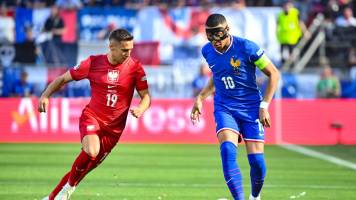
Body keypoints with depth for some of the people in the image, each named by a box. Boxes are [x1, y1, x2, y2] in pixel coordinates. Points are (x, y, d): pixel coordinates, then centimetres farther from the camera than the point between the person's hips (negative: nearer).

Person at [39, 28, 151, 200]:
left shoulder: (135, 67, -6)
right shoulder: (93, 63, -7)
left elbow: (146, 96, 0)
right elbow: (63, 78, 3)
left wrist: (141, 108, -23)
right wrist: (45, 95, -12)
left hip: (114, 126, 2)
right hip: (92, 116, -2)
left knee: (86, 167, 5)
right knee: (91, 151, -31)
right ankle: (69, 186, -4)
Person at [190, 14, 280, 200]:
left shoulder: (246, 48, -15)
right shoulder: (207, 51, 0)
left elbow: (273, 74, -6)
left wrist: (264, 106, -10)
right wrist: (201, 97, 10)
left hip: (251, 107, -3)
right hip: (224, 107, 3)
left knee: (257, 162, -6)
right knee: (228, 151, -24)